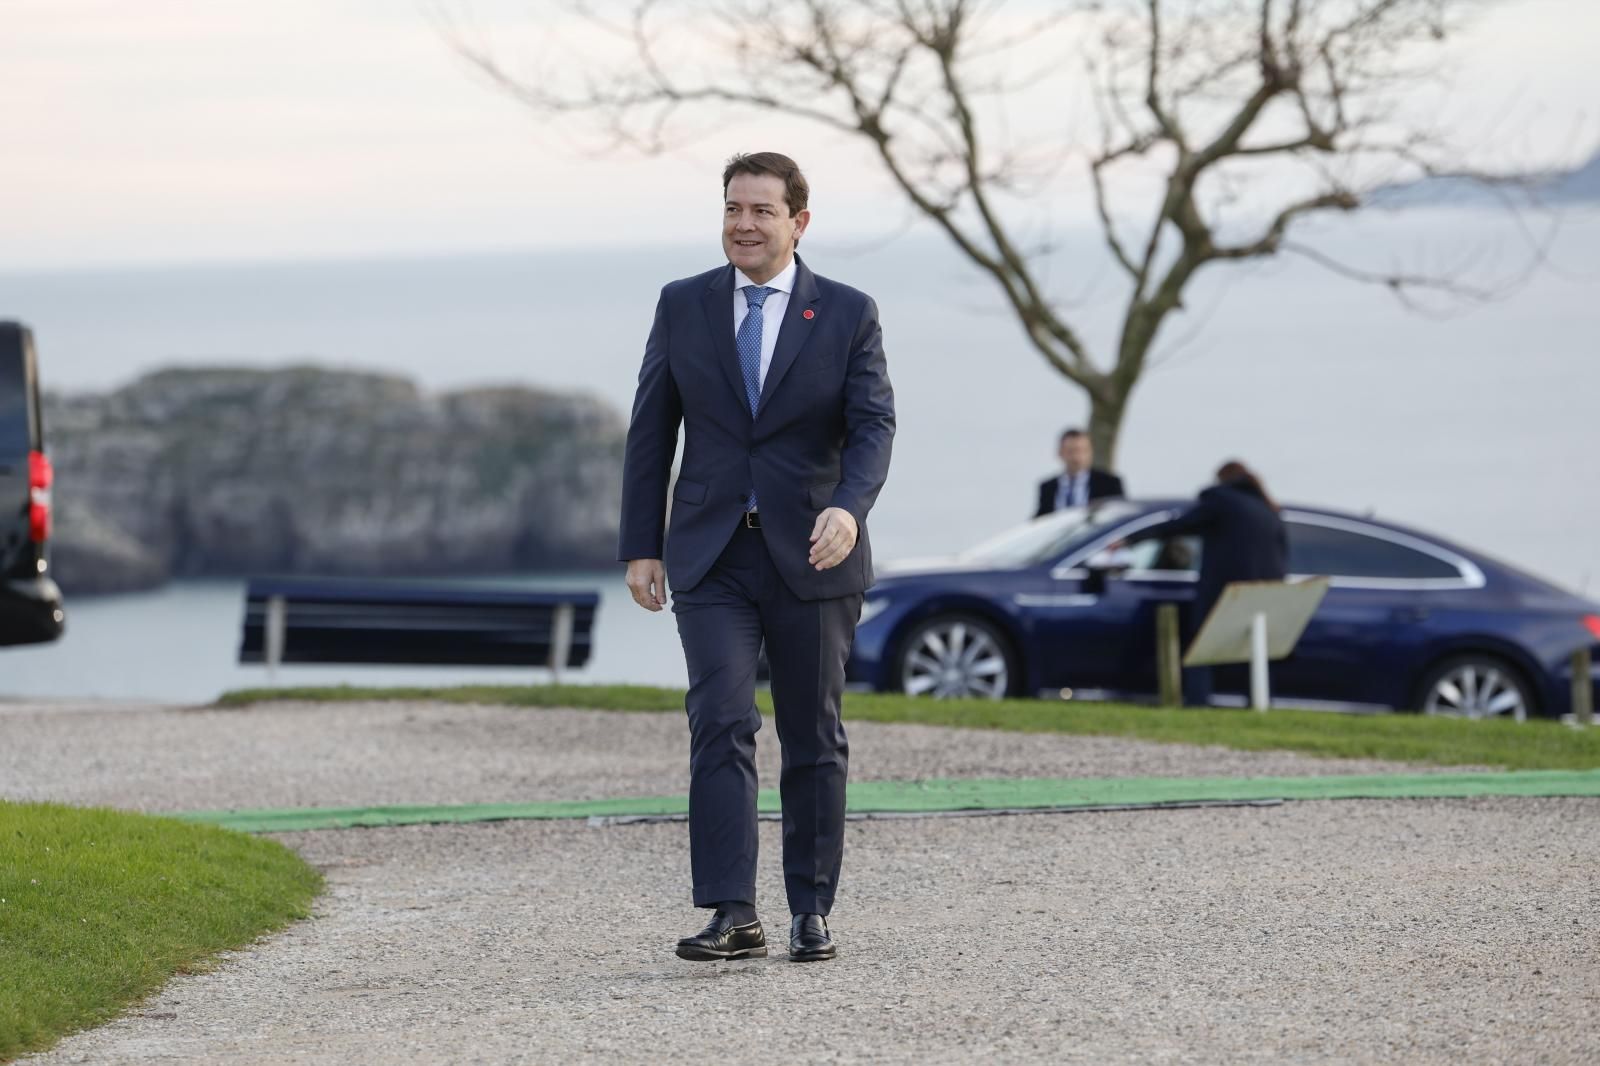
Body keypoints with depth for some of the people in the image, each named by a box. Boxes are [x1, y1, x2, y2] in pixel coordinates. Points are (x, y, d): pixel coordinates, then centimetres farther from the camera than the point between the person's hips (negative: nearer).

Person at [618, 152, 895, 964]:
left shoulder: (848, 315, 1)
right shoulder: (683, 307, 5)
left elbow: (873, 427, -9)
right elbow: (651, 432, 7)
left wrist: (848, 506, -28)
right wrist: (640, 548, 2)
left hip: (811, 559, 0)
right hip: (712, 558, 0)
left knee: (813, 739, 7)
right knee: (721, 724, -14)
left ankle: (812, 912, 16)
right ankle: (732, 915, -17)